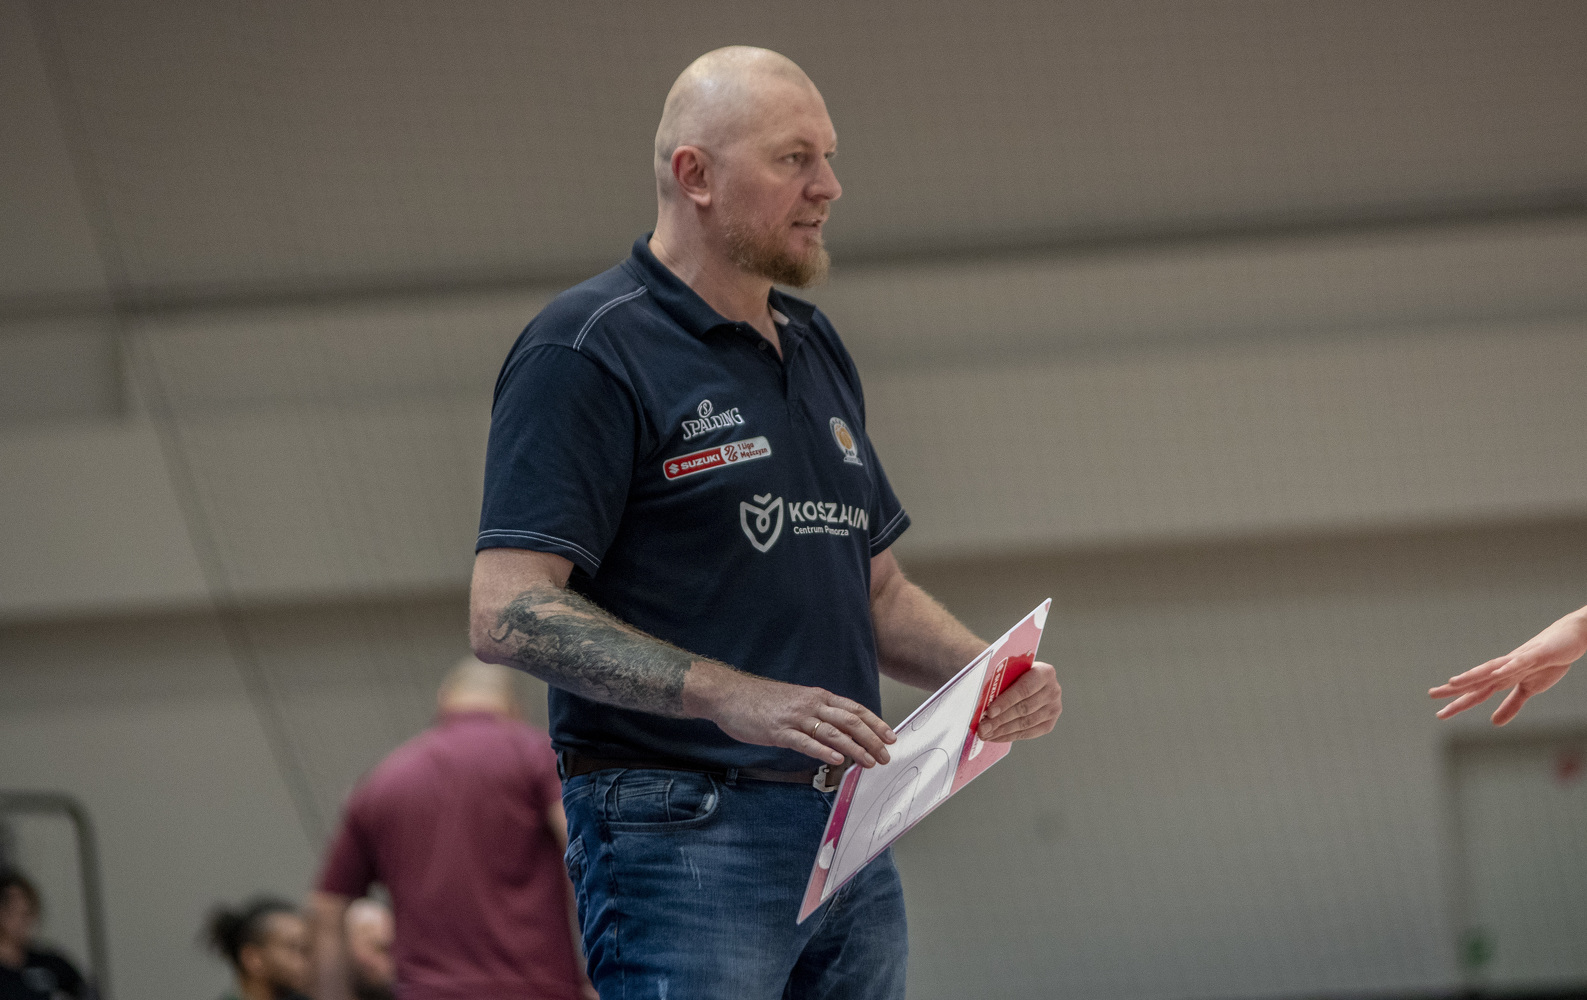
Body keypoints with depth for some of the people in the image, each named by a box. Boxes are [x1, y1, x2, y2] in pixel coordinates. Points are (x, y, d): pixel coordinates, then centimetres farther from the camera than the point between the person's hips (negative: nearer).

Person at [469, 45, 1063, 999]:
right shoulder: (589, 352, -7)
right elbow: (510, 613, -16)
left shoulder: (817, 350, 20)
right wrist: (732, 697, -25)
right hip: (683, 837, -8)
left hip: (850, 837, 8)